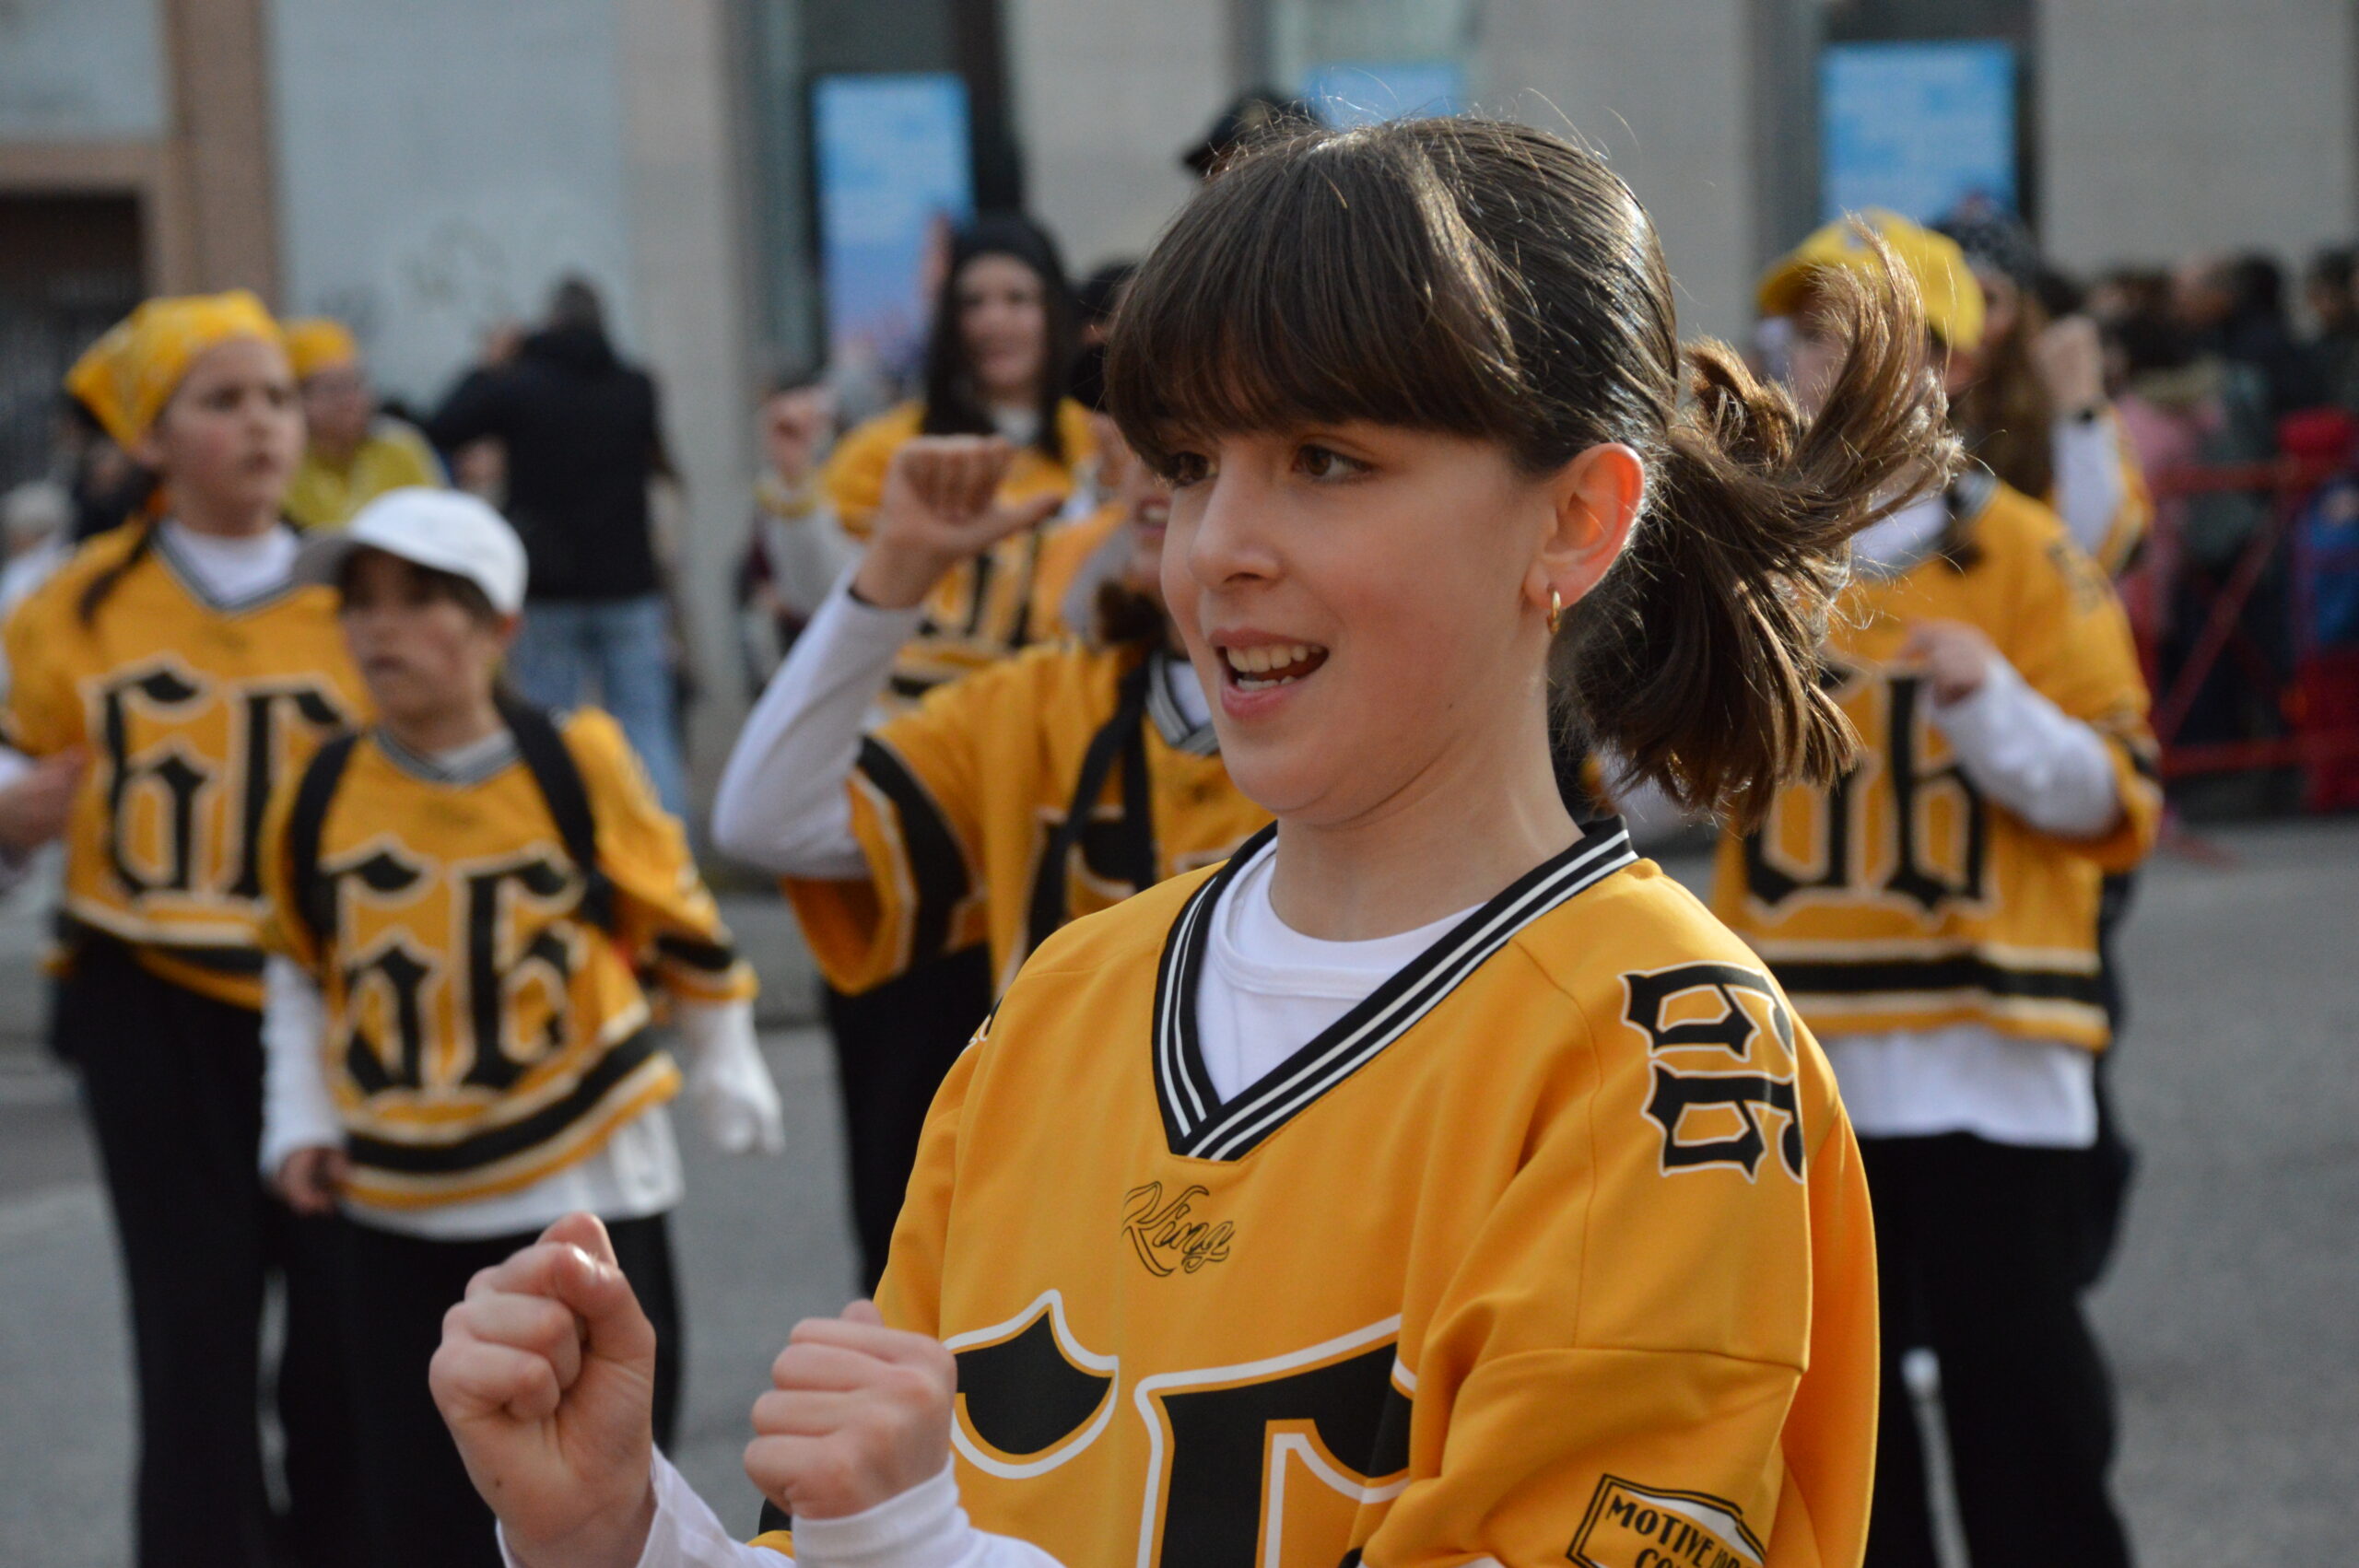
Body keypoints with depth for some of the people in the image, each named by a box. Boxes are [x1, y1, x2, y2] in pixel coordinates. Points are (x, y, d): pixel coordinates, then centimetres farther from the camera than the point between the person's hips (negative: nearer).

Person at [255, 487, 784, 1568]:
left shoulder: (576, 766, -9)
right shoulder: (320, 796, -3)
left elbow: (682, 924, 5)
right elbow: (298, 964, 14)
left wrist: (724, 1068, 11)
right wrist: (300, 1121, 7)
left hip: (586, 1189, -2)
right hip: (400, 1209, 2)